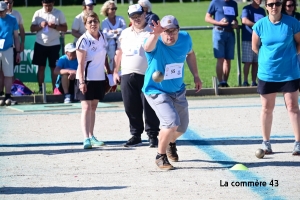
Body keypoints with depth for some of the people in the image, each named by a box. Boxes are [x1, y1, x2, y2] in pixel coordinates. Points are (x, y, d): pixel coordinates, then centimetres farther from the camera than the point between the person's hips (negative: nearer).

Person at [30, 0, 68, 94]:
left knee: (54, 67, 2)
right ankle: (40, 89, 9)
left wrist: (55, 26, -17)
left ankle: (55, 88, 6)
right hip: (40, 44, 1)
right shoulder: (38, 13, 2)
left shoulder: (59, 13, -1)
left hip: (54, 44, -1)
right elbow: (32, 29, 3)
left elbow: (65, 28, -1)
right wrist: (40, 26, -16)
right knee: (41, 67, 4)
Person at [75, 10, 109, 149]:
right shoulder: (83, 40, -14)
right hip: (86, 79, -6)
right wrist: (81, 82, -19)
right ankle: (86, 139, -17)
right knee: (86, 107, -11)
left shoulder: (103, 37, 5)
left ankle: (91, 136, 19)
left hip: (99, 78, 6)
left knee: (93, 108, 12)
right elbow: (80, 64, -15)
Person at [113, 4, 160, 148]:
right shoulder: (125, 34, 16)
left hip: (147, 76, -5)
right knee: (131, 108, 7)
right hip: (127, 76, 5)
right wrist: (115, 71, 13)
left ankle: (153, 136, 4)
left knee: (149, 108, -4)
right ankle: (135, 135, 16)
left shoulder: (151, 32, 0)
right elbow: (119, 53, 19)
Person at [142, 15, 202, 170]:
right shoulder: (156, 43, -28)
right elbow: (148, 47, -54)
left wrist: (196, 76, 12)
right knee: (171, 121, -26)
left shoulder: (185, 38, -12)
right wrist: (156, 34, -74)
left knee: (182, 127, 18)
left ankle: (171, 143, 54)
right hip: (156, 91, -6)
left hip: (178, 91, 6)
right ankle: (160, 156, -4)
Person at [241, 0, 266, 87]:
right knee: (248, 62, -8)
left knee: (256, 63, 4)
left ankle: (254, 82, 6)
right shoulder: (247, 9, -1)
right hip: (248, 40, -5)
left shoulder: (262, 10, 18)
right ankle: (245, 81, -5)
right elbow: (244, 20, -17)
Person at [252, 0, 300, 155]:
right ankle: (266, 142, 19)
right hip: (267, 73, 1)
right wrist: (269, 57, 6)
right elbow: (255, 47, 7)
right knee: (267, 108, 8)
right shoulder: (260, 25, -5)